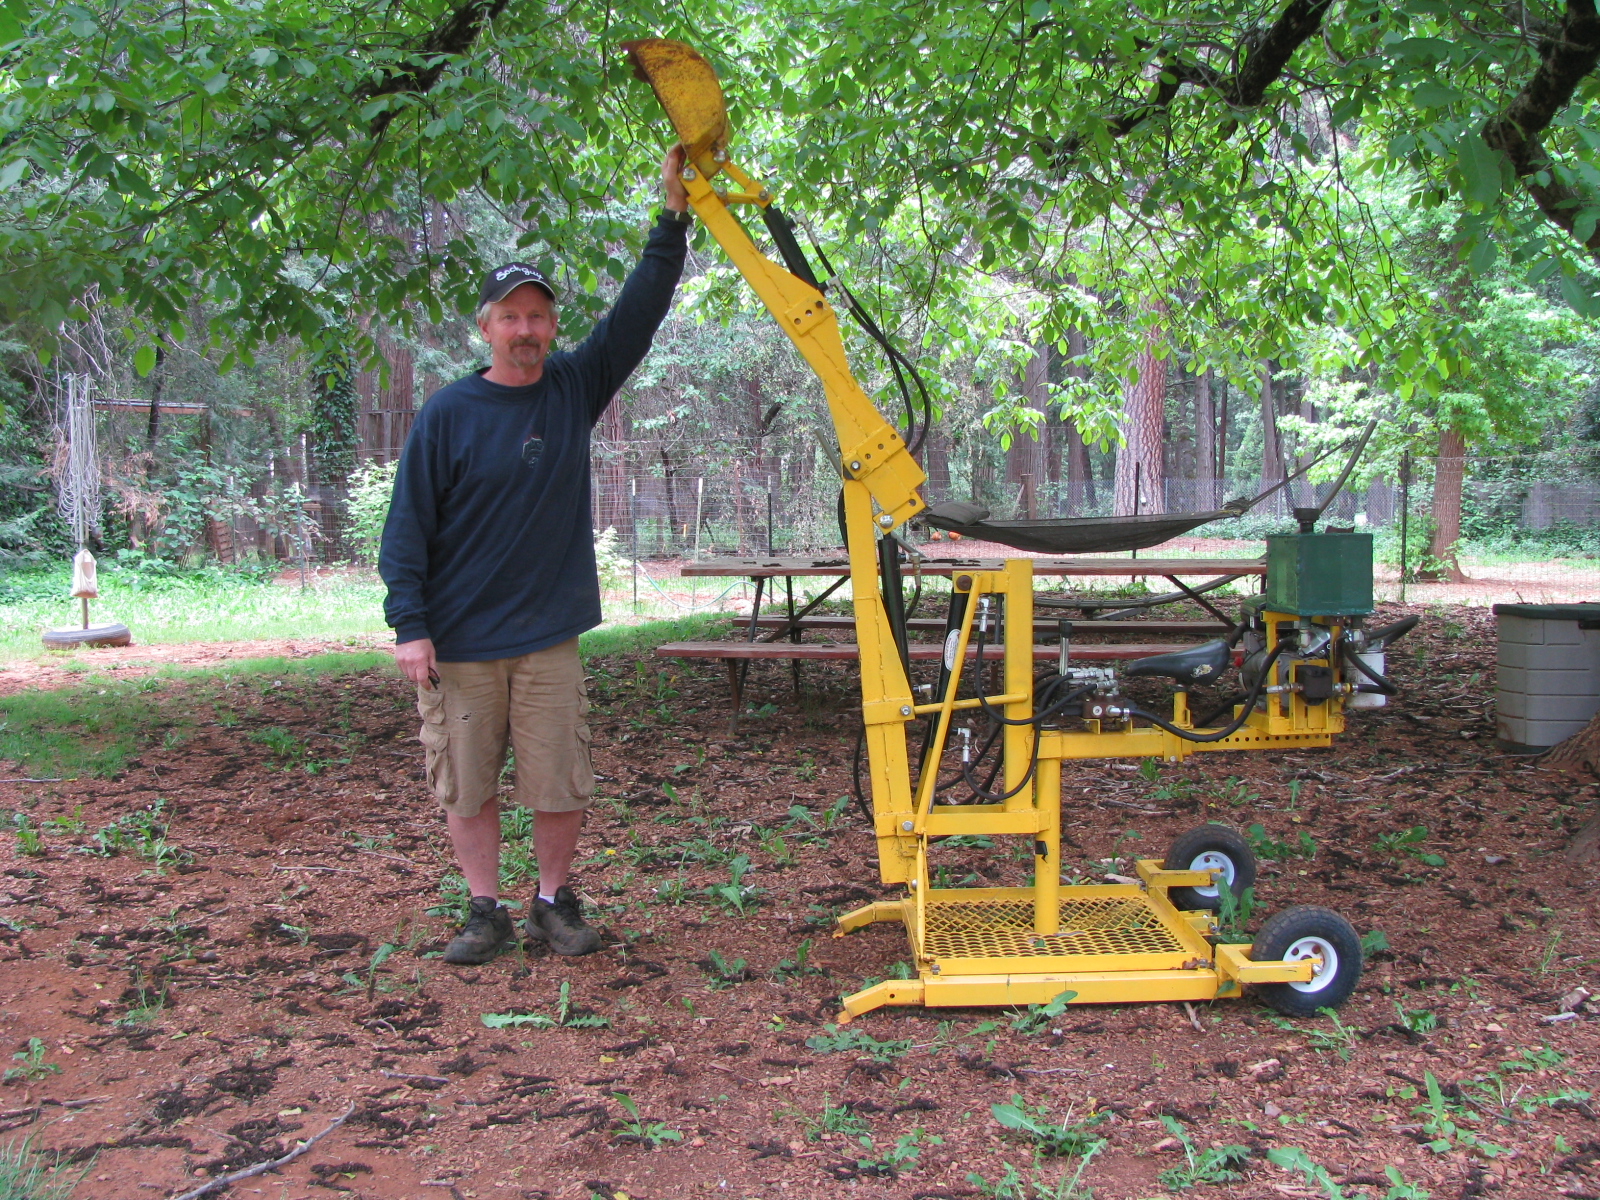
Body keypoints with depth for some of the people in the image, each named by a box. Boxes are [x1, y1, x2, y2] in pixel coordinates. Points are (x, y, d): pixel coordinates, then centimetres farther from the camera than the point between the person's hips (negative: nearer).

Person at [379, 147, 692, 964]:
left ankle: (554, 903, 23)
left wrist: (674, 217, -4)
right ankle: (485, 911, 22)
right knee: (466, 786, 6)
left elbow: (638, 313, 2)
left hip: (547, 636, 2)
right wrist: (409, 626, -9)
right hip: (459, 644, -2)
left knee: (560, 784, 4)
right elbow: (408, 528, -4)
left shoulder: (575, 389, 6)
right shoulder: (448, 414, -4)